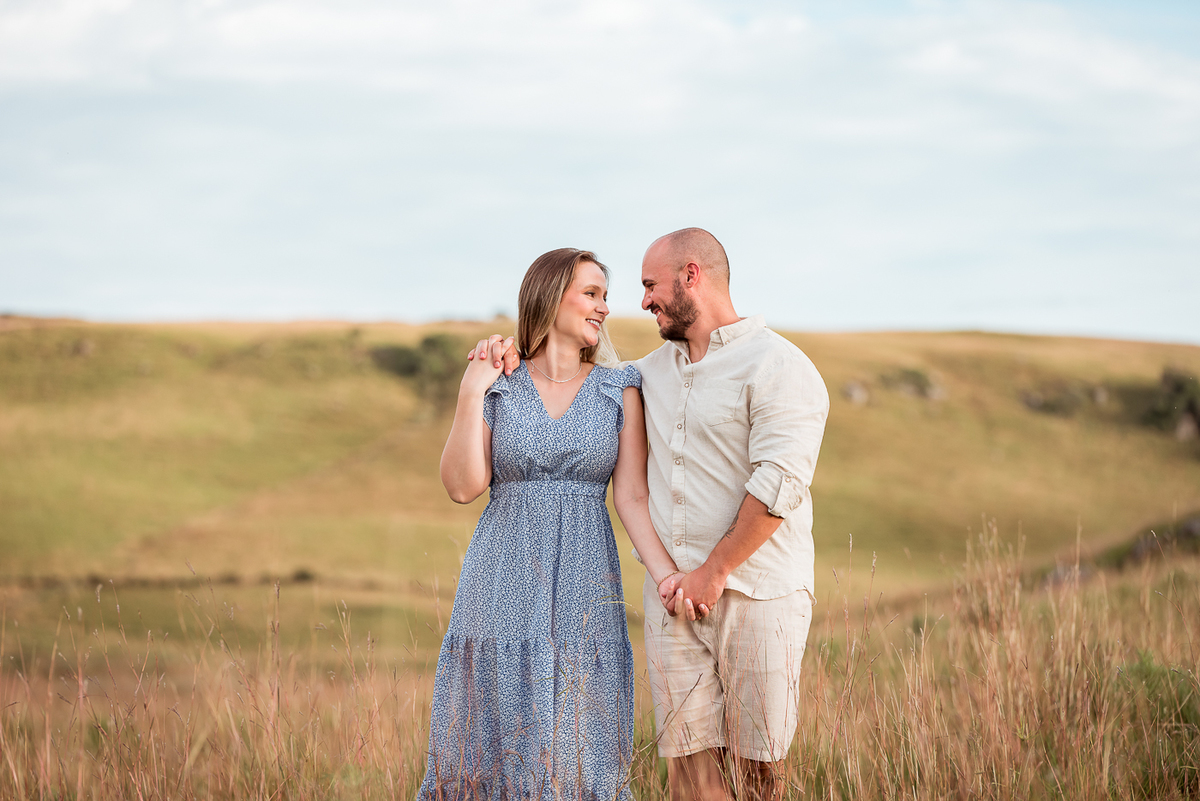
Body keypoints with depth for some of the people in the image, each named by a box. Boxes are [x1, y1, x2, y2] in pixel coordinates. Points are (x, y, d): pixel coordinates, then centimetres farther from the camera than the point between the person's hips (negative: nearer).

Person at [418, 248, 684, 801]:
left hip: (584, 588, 1)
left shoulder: (620, 391, 5)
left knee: (579, 746, 1)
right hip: (505, 582, 0)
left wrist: (667, 573, -16)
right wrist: (471, 392, -9)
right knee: (494, 735, 1)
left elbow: (631, 496, -2)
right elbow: (463, 486, -4)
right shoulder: (497, 388, 4)